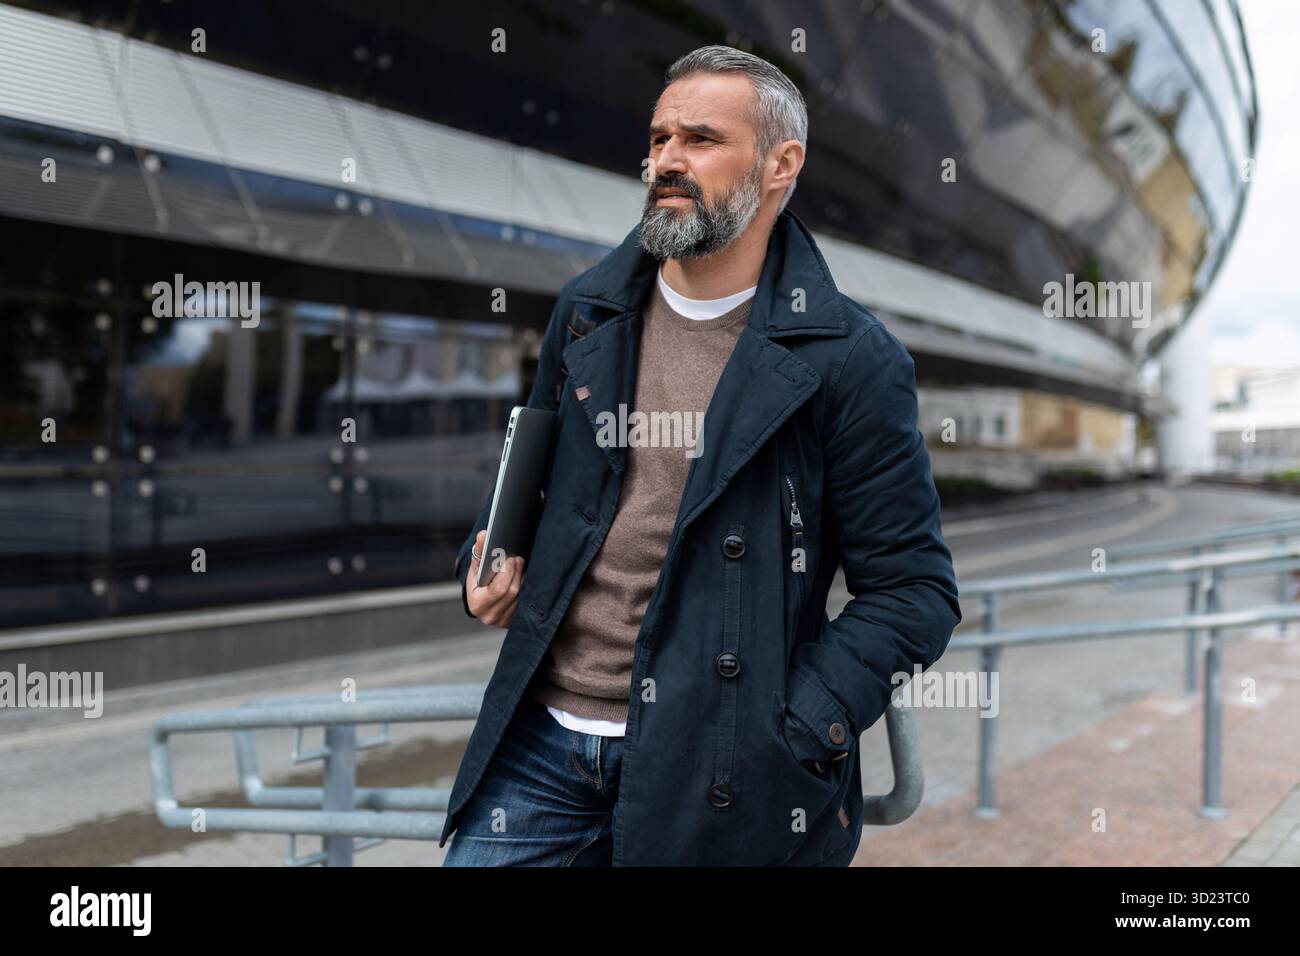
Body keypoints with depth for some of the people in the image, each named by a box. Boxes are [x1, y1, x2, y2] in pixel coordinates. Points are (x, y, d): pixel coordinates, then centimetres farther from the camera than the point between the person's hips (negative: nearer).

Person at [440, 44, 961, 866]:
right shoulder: (589, 313, 7)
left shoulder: (849, 359, -9)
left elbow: (913, 590, -7)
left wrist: (788, 734, -16)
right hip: (542, 740, 4)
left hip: (712, 771, -4)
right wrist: (491, 561, 2)